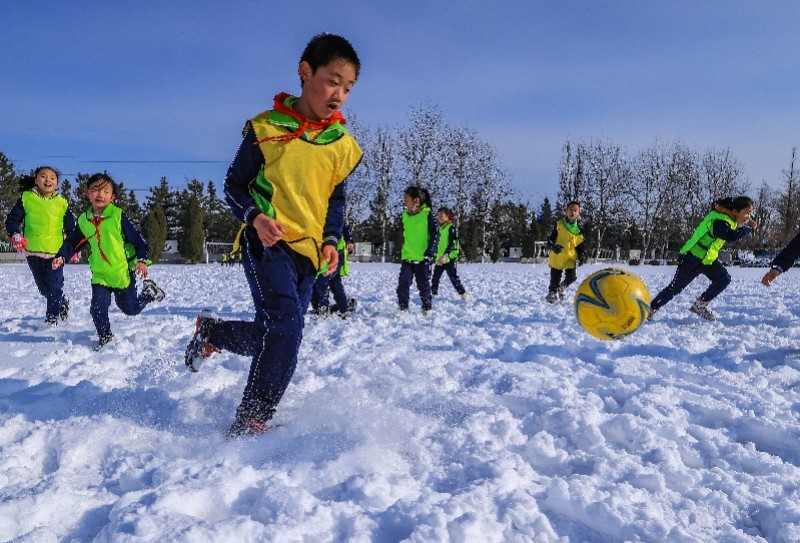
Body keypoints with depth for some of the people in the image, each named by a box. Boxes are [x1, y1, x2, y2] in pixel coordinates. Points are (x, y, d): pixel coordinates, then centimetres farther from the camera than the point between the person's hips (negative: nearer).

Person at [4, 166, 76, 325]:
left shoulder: (61, 203, 2)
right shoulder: (26, 198, 1)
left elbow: (71, 227, 9)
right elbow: (12, 219, 4)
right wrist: (15, 235, -13)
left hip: (55, 251, -2)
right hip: (33, 251, 2)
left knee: (54, 286, -4)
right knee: (42, 287, 15)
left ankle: (52, 317, 9)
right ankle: (62, 302, 39)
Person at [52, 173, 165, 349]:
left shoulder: (118, 217, -13)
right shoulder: (84, 220, 0)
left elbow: (137, 239, -10)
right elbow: (72, 242, 13)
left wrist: (141, 260, -21)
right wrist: (61, 256, -3)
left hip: (123, 273, -3)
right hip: (100, 274, 3)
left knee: (131, 308, 12)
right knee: (97, 308, -10)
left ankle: (149, 292, 41)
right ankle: (105, 336, 13)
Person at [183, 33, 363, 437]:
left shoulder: (343, 145, 6)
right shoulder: (265, 128, -6)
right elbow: (234, 184, 1)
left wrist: (331, 240, 0)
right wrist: (255, 216, -19)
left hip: (308, 250, 5)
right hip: (267, 243, -5)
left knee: (273, 337, 8)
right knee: (286, 323, -23)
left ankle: (210, 330, 39)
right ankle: (251, 423, -9)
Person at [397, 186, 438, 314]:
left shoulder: (428, 214, -9)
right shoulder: (406, 215, 9)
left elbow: (435, 236, -9)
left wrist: (429, 254, -15)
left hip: (422, 259, -5)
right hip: (407, 258, 5)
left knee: (423, 285, 5)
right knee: (403, 284, -3)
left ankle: (427, 308, 21)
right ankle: (403, 308, 7)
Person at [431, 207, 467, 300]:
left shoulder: (451, 227, -8)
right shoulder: (439, 228, 15)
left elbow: (452, 244, -16)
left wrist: (445, 255, -27)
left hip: (449, 258, -8)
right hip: (439, 259, 8)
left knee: (453, 277, -12)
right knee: (435, 278, 12)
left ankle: (463, 294, -7)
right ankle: (433, 294, 25)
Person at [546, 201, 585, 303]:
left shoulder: (579, 229, 2)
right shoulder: (558, 224, -5)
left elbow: (581, 245, 9)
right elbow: (550, 238, -2)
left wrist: (582, 256, -3)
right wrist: (553, 246, -21)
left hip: (571, 258, 2)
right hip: (557, 257, -2)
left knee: (571, 277, -4)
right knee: (555, 278, 6)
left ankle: (562, 287, 29)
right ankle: (552, 292, 32)